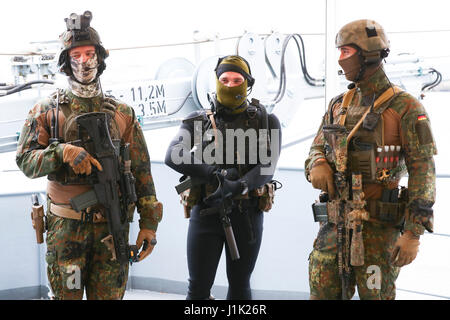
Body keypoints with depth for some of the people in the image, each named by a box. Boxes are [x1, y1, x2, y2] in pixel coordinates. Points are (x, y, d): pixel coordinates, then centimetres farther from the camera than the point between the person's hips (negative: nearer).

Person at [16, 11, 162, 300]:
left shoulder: (123, 114, 9)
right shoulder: (47, 111, 6)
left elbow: (142, 171, 7)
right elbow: (26, 161, -2)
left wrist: (149, 223, 1)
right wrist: (63, 152, -20)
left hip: (113, 227, 1)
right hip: (66, 227, -1)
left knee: (109, 296, 6)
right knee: (66, 294, 5)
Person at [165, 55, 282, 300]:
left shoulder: (266, 122, 4)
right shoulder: (198, 121, 3)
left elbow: (267, 166, -9)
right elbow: (173, 156, -12)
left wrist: (239, 186, -28)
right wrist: (215, 174, -24)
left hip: (246, 214, 1)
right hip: (206, 213, 0)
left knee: (240, 286, 12)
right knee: (198, 288, 0)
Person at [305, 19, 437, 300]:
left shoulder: (405, 108, -9)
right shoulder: (339, 105, 10)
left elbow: (423, 174, -11)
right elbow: (318, 148, 19)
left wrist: (414, 233, -17)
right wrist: (317, 165, -7)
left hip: (378, 228, -5)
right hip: (335, 222, 6)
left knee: (375, 295, 4)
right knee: (322, 293, 9)